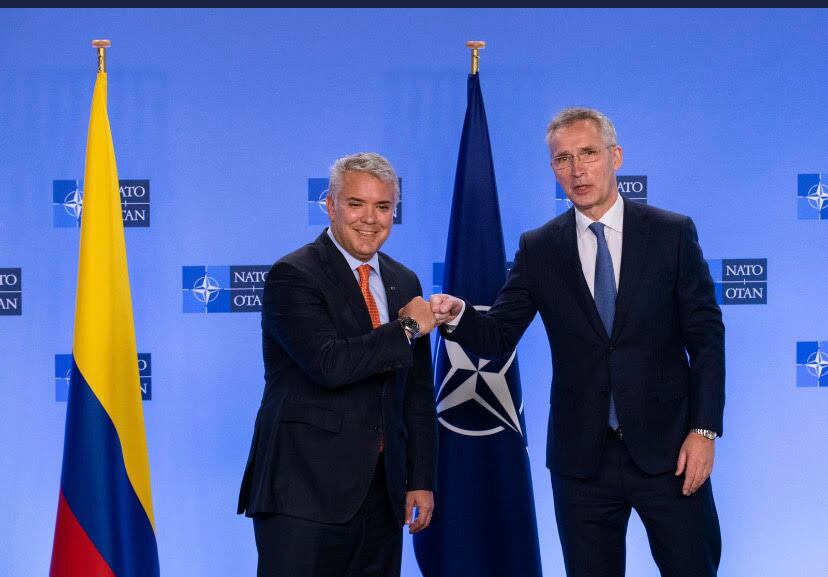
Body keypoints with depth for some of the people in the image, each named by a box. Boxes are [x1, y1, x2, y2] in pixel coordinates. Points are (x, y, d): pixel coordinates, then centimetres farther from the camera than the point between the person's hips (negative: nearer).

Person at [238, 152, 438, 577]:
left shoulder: (404, 283, 13)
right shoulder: (293, 276, -7)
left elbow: (417, 393, 15)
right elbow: (329, 363, -22)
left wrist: (422, 479, 10)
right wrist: (406, 329, -10)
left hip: (381, 492, 6)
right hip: (305, 492, -6)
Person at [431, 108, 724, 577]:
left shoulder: (673, 233, -1)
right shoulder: (539, 249, 4)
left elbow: (706, 337, -1)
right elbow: (497, 337, 2)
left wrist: (704, 430, -8)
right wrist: (457, 316, -20)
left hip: (667, 449, -1)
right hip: (582, 457, 2)